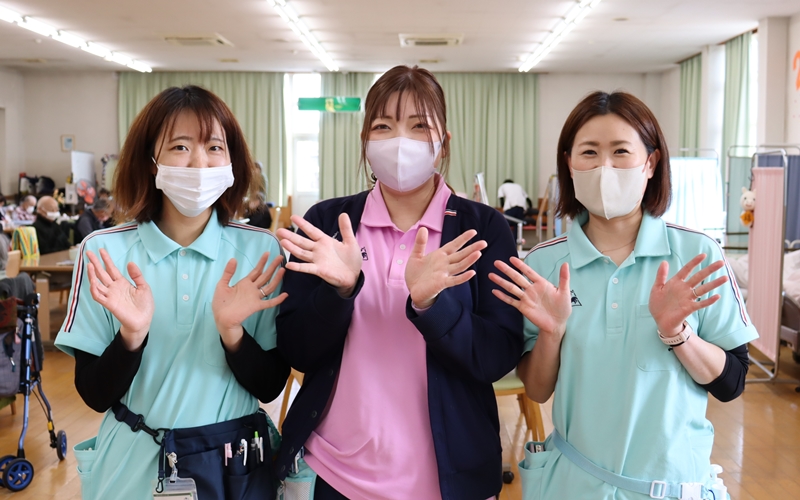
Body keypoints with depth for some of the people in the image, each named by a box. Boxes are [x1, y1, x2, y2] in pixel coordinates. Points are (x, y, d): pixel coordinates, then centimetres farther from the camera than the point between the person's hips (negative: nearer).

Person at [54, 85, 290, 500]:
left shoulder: (260, 252, -9)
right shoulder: (104, 251, -9)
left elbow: (271, 387, -7)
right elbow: (95, 395, -7)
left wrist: (232, 330, -24)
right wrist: (132, 335, -24)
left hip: (234, 464, 1)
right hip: (133, 464, 0)